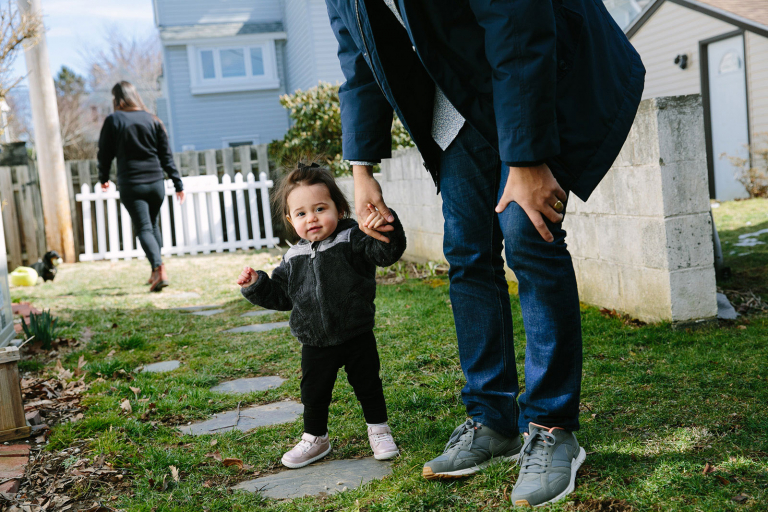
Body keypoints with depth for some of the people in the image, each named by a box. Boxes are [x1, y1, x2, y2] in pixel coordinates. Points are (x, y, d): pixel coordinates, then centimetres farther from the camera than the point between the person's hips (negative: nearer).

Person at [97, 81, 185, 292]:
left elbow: (105, 153, 4)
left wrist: (103, 178, 21)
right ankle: (156, 273, 23)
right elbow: (166, 156, 6)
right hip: (156, 182, 3)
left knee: (143, 229, -4)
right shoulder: (152, 120, 5)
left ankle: (159, 269, -25)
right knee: (153, 225, 18)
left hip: (130, 185, -3)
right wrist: (178, 184, 9)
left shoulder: (113, 121, -2)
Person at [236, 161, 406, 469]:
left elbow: (386, 253, -27)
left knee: (368, 386, 12)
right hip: (316, 345, 4)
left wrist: (386, 228, -47)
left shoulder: (352, 241, -12)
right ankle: (315, 439, 34)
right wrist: (256, 285, -3)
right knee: (314, 394, 14)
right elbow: (280, 295, 12)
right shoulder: (294, 259, 2)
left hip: (357, 337, -3)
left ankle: (378, 430, 33)